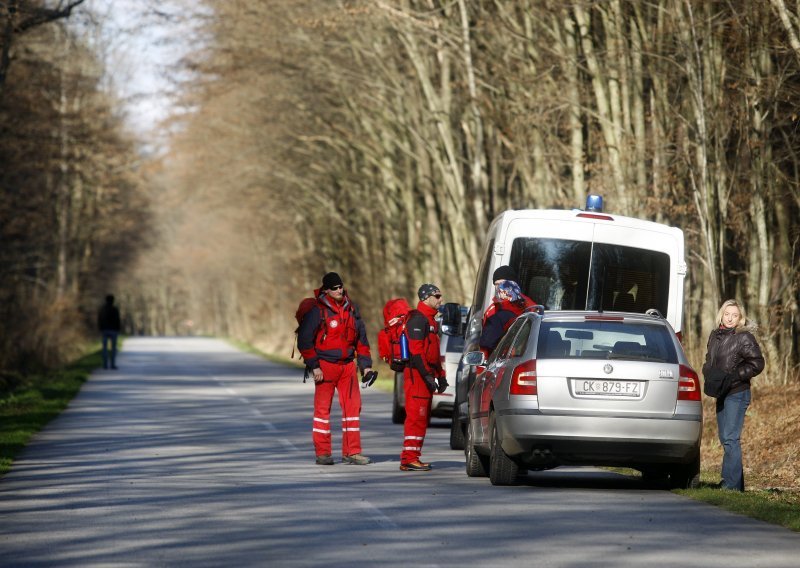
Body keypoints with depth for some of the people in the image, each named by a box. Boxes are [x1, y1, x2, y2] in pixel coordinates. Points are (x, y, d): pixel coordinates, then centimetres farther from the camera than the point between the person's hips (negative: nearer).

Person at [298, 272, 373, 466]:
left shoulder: (351, 309, 10)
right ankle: (322, 453, 4)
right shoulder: (317, 311, -7)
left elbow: (361, 338, 18)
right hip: (325, 365, -5)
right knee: (323, 408, -1)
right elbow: (304, 341, -8)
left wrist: (365, 364, 11)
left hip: (347, 365, 5)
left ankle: (352, 452, 6)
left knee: (353, 406, 2)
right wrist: (314, 366, -12)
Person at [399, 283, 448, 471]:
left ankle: (413, 458, 17)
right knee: (416, 416, -12)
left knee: (422, 418, 12)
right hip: (417, 373, -11)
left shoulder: (430, 320, 21)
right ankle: (409, 459, -14)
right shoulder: (418, 319, -12)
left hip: (426, 375, 11)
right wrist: (427, 375, -24)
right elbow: (416, 351, -20)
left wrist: (440, 376, 23)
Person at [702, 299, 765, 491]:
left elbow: (757, 364, -11)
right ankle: (737, 483, 16)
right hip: (721, 394, 8)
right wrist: (709, 374, 4)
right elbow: (709, 361, 25)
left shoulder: (744, 338, -9)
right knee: (725, 438, 10)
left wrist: (733, 376, -17)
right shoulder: (715, 336, 13)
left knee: (731, 438, -14)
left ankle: (731, 483, -15)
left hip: (737, 394, -8)